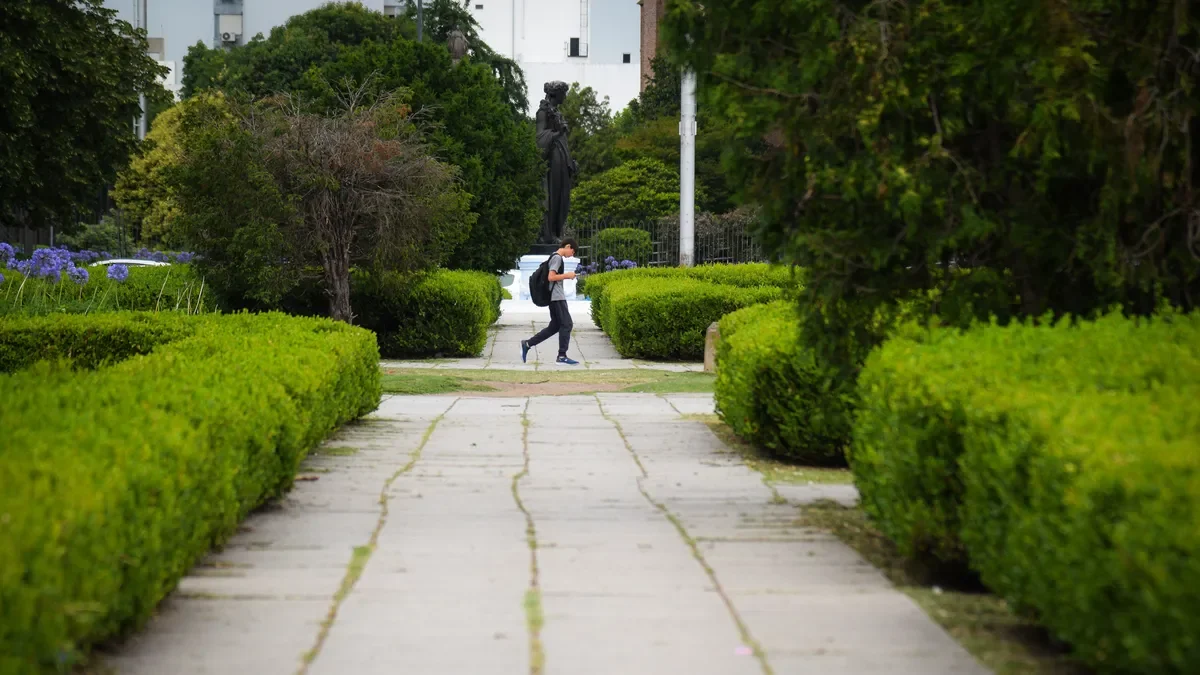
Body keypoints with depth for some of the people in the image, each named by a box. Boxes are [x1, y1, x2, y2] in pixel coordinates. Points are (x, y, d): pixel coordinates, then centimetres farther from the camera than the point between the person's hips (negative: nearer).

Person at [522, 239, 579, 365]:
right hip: (557, 297, -10)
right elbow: (551, 277, -20)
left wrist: (566, 276, 14)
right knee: (567, 324, -8)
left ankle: (527, 344, 11)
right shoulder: (557, 258, -11)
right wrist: (567, 275, -11)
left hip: (555, 297, 10)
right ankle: (562, 356, -7)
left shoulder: (556, 257, 19)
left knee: (555, 326, 10)